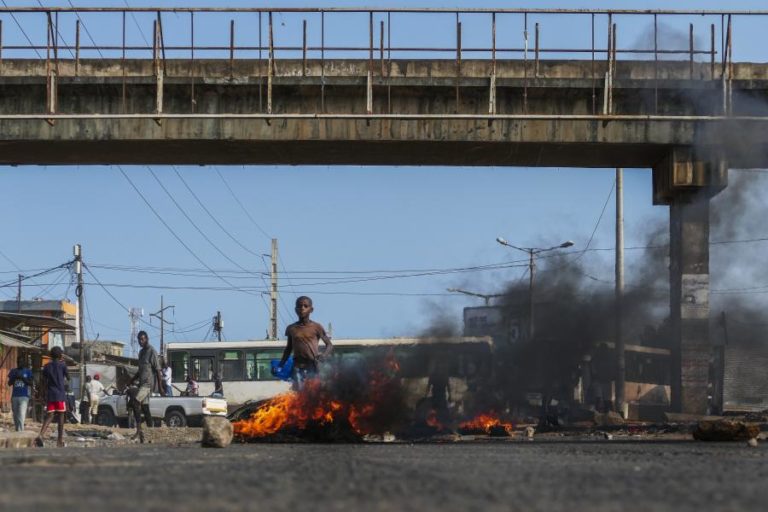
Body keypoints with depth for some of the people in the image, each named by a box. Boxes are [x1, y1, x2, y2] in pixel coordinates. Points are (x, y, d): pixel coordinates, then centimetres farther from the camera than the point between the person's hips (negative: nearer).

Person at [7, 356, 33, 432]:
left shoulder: (28, 371, 5)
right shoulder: (13, 371, 13)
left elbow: (31, 383, -2)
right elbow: (9, 383, 10)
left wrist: (22, 378, -14)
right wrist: (14, 377, -7)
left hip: (24, 396, -4)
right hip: (14, 396, 4)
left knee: (21, 415, -17)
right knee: (15, 415, 7)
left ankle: (20, 431, -25)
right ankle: (17, 431, 15)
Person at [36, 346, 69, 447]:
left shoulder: (46, 367, 9)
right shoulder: (62, 365, -2)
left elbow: (44, 383, 11)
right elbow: (68, 378, 9)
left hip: (50, 395, 3)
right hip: (60, 394, -3)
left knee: (49, 416, 0)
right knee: (60, 416, 5)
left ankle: (41, 435, -24)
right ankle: (60, 440, 7)